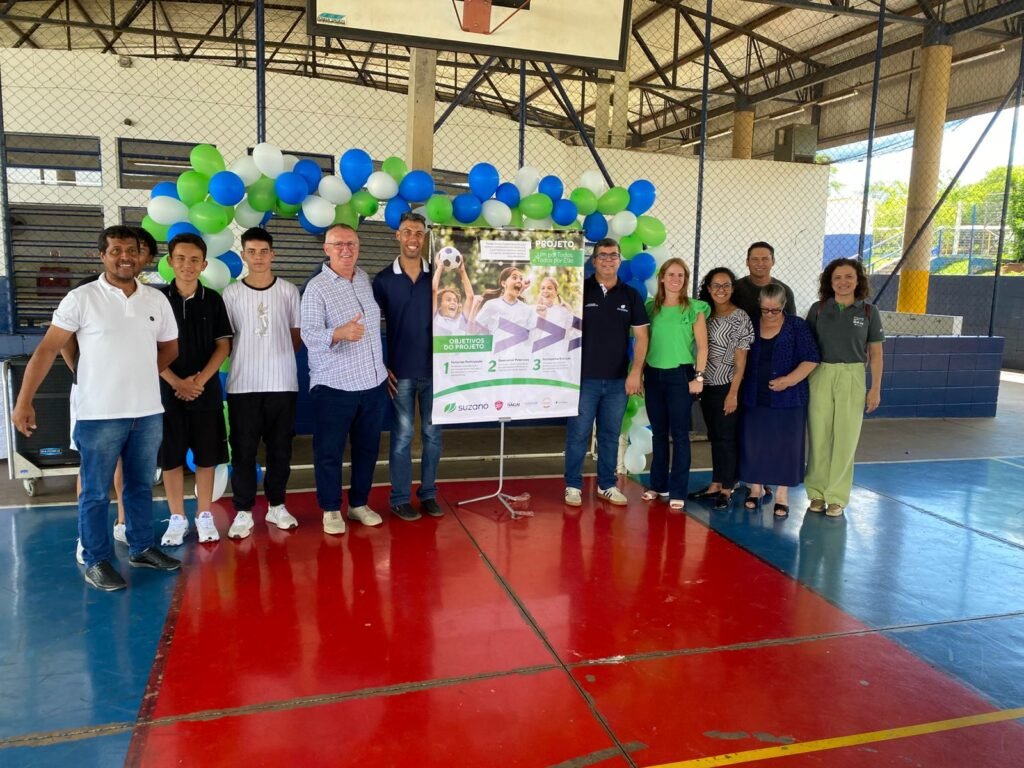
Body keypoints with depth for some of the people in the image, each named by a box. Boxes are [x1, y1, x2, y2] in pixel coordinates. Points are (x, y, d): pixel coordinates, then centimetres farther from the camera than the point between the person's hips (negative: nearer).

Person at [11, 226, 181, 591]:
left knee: (141, 486, 15)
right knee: (95, 492, 5)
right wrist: (23, 402, -13)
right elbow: (47, 349, -8)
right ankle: (96, 561, 17)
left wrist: (140, 379, 11)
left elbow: (169, 348, 19)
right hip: (100, 414, -4)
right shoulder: (81, 299, -6)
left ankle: (141, 548, 29)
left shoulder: (157, 300, 6)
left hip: (149, 412, 4)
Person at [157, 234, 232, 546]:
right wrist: (177, 382, -13)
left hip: (207, 392, 1)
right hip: (168, 391, -1)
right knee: (171, 457, 5)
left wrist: (200, 380, -11)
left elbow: (223, 345, 1)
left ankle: (204, 516, 18)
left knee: (206, 457, 6)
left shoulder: (213, 300, 3)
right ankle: (177, 519, 17)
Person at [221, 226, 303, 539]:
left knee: (280, 448, 9)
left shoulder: (288, 291, 3)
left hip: (283, 383, 1)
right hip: (243, 384, -1)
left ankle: (276, 506, 23)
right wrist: (247, 359, 1)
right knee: (243, 449, 4)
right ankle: (243, 511, 14)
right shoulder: (231, 293, 1)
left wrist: (278, 358, 5)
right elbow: (226, 337, 6)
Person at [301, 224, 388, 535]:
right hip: (334, 386, -5)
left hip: (374, 382, 6)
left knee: (367, 447, 14)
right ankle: (331, 509, 21)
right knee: (329, 451, 5)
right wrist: (340, 334, -40)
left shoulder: (365, 279, 9)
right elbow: (309, 334, -21)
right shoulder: (316, 288, -10)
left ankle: (359, 503, 29)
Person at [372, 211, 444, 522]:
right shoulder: (383, 279, 0)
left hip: (434, 369, 2)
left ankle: (428, 494, 22)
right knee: (402, 435, 4)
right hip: (400, 371, -2)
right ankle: (400, 499, 15)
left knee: (432, 434, 9)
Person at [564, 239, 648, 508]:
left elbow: (641, 336, 6)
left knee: (610, 436, 11)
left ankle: (607, 485, 22)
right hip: (584, 377, -2)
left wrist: (636, 372, -3)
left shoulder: (631, 295, 6)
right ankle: (573, 485, 13)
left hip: (618, 380, 3)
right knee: (577, 434, 2)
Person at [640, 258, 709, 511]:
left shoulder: (694, 308, -2)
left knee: (679, 434, -1)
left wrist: (699, 376, -11)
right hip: (654, 375, 4)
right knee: (659, 432, 12)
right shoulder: (652, 307, 9)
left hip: (680, 375, -4)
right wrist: (640, 374, 8)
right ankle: (658, 485, 24)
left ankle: (678, 492, 4)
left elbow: (702, 345, -4)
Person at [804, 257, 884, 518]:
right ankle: (817, 492, 17)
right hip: (820, 376, 0)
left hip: (852, 379, 0)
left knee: (845, 439, 3)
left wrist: (876, 389, 1)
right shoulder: (818, 308, 3)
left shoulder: (868, 311, 2)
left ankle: (836, 496, 13)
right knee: (818, 436, 4)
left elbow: (875, 353, 5)